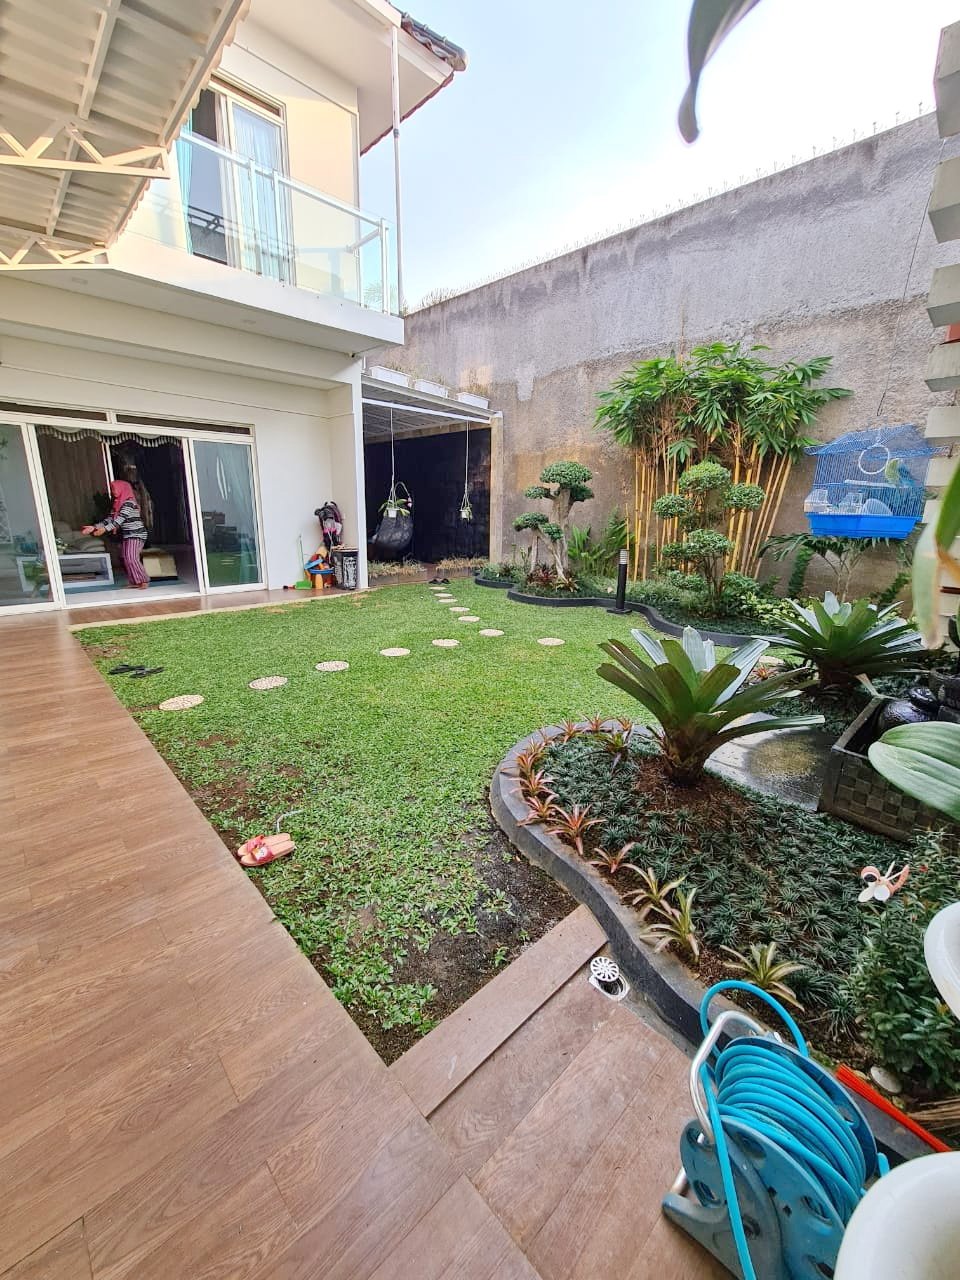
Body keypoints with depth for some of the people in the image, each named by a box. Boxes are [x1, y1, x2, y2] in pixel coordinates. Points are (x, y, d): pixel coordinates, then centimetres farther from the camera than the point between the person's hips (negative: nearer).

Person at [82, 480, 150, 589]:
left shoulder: (129, 502, -13)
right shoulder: (117, 504, 14)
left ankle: (144, 581, -12)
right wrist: (94, 527, 1)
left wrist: (104, 529, -29)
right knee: (127, 559, 6)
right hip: (126, 535, 9)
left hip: (136, 535, -9)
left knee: (131, 558, -17)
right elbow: (109, 519, 11)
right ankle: (135, 582, 9)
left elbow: (120, 519, -23)